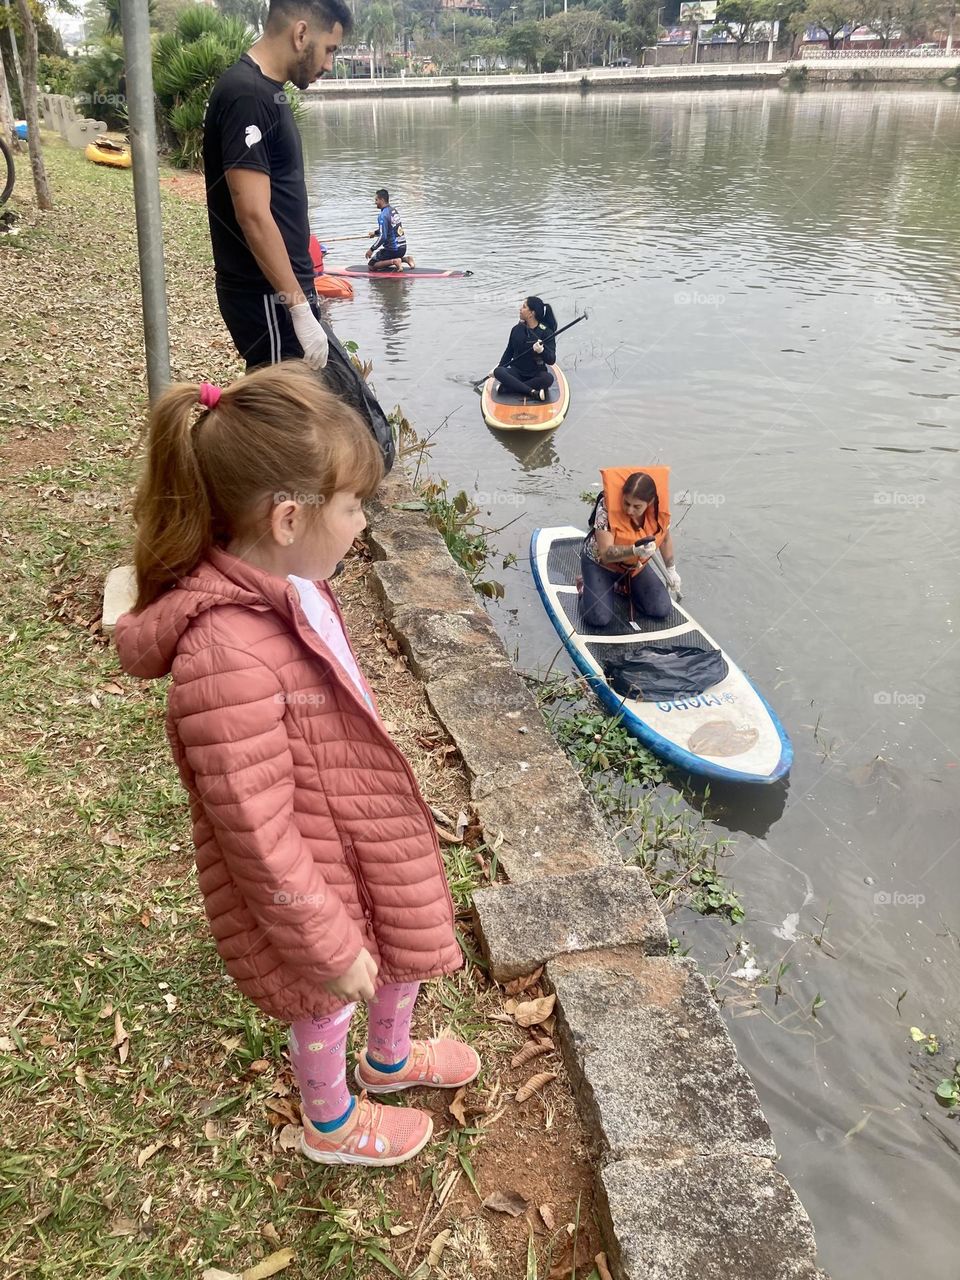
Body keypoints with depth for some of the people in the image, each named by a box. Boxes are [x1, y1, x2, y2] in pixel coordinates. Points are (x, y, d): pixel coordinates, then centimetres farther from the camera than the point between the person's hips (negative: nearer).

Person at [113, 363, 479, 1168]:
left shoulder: (289, 585, -11)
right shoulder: (229, 659, -39)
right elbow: (258, 832, -30)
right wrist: (331, 946, -18)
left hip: (368, 829, 8)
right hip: (308, 877, -8)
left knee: (409, 942, 30)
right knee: (328, 1003, 21)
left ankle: (391, 1058, 63)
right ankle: (331, 1124, 55)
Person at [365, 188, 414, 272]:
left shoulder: (383, 216, -19)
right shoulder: (393, 210, 8)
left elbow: (383, 237, -23)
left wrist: (371, 249, -15)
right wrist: (375, 233, 31)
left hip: (393, 249, -8)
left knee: (371, 265, 2)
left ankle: (394, 261, -14)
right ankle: (405, 258, 11)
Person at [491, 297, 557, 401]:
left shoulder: (546, 332, -7)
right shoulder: (517, 329, 6)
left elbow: (551, 360, -16)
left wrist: (541, 351, -36)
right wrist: (499, 367, 9)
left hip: (536, 374, -3)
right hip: (517, 372, 3)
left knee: (548, 378, -36)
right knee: (498, 372, -27)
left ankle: (507, 387, -32)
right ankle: (533, 392, -36)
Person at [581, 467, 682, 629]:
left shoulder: (659, 510, -20)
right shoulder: (607, 509, -34)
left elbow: (665, 538, 2)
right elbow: (606, 553, -37)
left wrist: (671, 570, 12)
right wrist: (635, 550, -54)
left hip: (635, 565, 4)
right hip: (601, 563, -4)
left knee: (661, 609, -5)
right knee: (600, 619, -20)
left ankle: (624, 585, 20)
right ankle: (589, 584, 12)